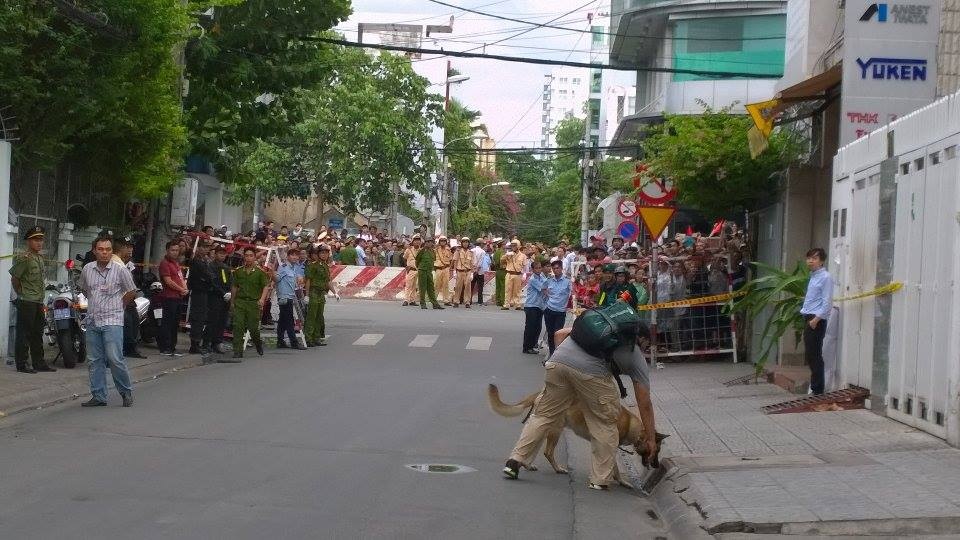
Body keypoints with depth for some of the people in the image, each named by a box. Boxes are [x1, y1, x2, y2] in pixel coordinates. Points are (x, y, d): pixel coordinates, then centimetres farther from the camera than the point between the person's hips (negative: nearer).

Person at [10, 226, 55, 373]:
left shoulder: (40, 259, 15)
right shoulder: (24, 259, -12)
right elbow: (14, 278, -13)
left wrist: (41, 298, 16)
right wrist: (22, 294, -5)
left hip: (38, 302, 9)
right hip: (26, 302, -9)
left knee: (37, 333, 12)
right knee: (24, 333, -5)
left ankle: (39, 363, 18)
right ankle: (22, 364, -1)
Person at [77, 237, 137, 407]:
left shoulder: (120, 270, -5)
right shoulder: (87, 269, 6)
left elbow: (131, 291, 6)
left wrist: (118, 305, 7)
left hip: (112, 321, -5)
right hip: (92, 321, 5)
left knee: (115, 359, -11)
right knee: (94, 361, 6)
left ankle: (126, 392, 6)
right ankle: (98, 396, 14)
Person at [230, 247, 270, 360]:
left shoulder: (260, 272, 1)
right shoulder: (238, 271, 10)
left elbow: (266, 287, -4)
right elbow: (234, 287, 17)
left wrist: (262, 299, -19)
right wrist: (232, 302, 16)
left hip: (254, 303, -2)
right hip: (239, 302, 2)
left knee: (253, 327, 0)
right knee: (238, 327, -8)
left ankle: (258, 343, 33)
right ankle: (237, 352, -5)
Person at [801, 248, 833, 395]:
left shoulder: (825, 277, -9)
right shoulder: (813, 277, 18)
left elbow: (827, 302, -15)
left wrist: (816, 319, -20)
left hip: (817, 320, -9)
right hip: (808, 319, 9)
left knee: (814, 355, -8)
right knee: (809, 355, 11)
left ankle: (817, 389, -5)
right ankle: (815, 385, 19)